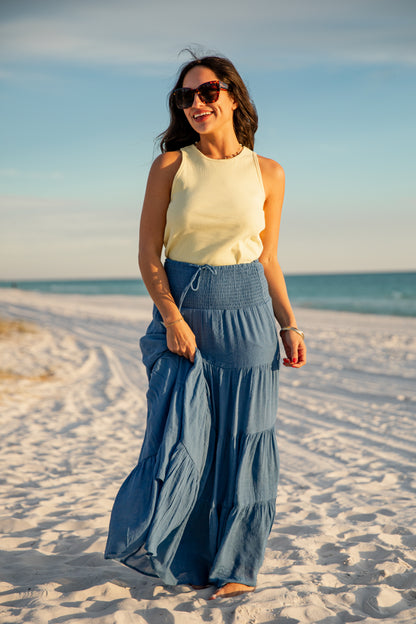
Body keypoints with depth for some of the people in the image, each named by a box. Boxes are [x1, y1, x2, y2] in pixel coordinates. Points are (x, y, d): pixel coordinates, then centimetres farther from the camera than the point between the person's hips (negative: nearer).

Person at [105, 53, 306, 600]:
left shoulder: (268, 174, 6)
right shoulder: (170, 166, 1)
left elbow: (268, 260, 12)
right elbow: (148, 255, -1)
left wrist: (289, 325, 3)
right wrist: (172, 318, -13)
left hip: (246, 315, 1)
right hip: (181, 312, -1)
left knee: (242, 442, 3)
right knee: (181, 440, -3)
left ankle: (234, 565, 19)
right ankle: (181, 558, 23)